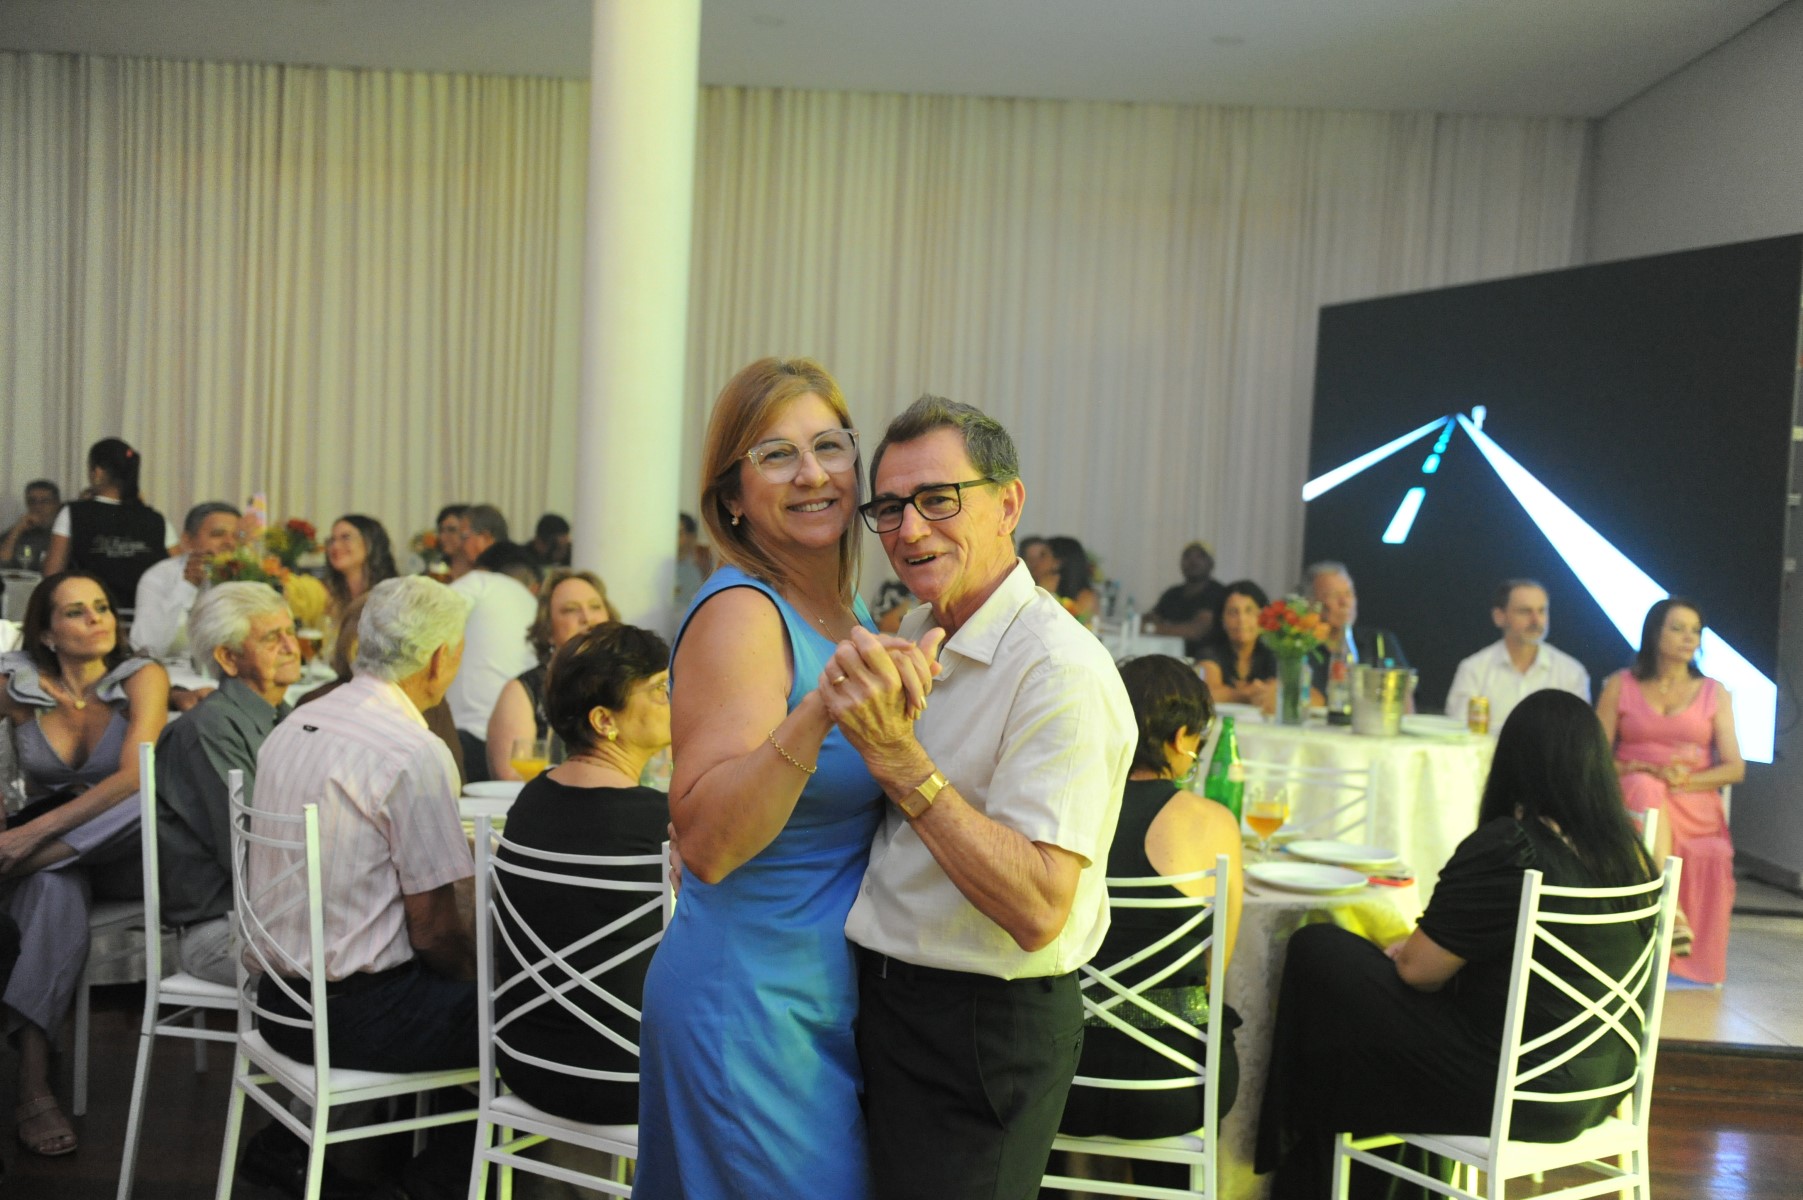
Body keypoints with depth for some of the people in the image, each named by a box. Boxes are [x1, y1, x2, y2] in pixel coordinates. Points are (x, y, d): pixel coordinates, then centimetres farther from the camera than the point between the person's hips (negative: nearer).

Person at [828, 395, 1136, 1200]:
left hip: (981, 1034, -8)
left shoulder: (1062, 673, -21)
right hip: (883, 1006, 8)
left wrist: (897, 756, -33)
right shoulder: (910, 634, 6)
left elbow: (1037, 912, -29)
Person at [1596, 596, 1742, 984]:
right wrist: (1649, 771, -14)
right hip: (1629, 797, 0)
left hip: (1695, 806, 0)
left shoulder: (1713, 692, 13)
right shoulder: (1621, 685, 10)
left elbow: (1735, 768, 6)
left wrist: (1687, 779, -13)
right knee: (1646, 788, -36)